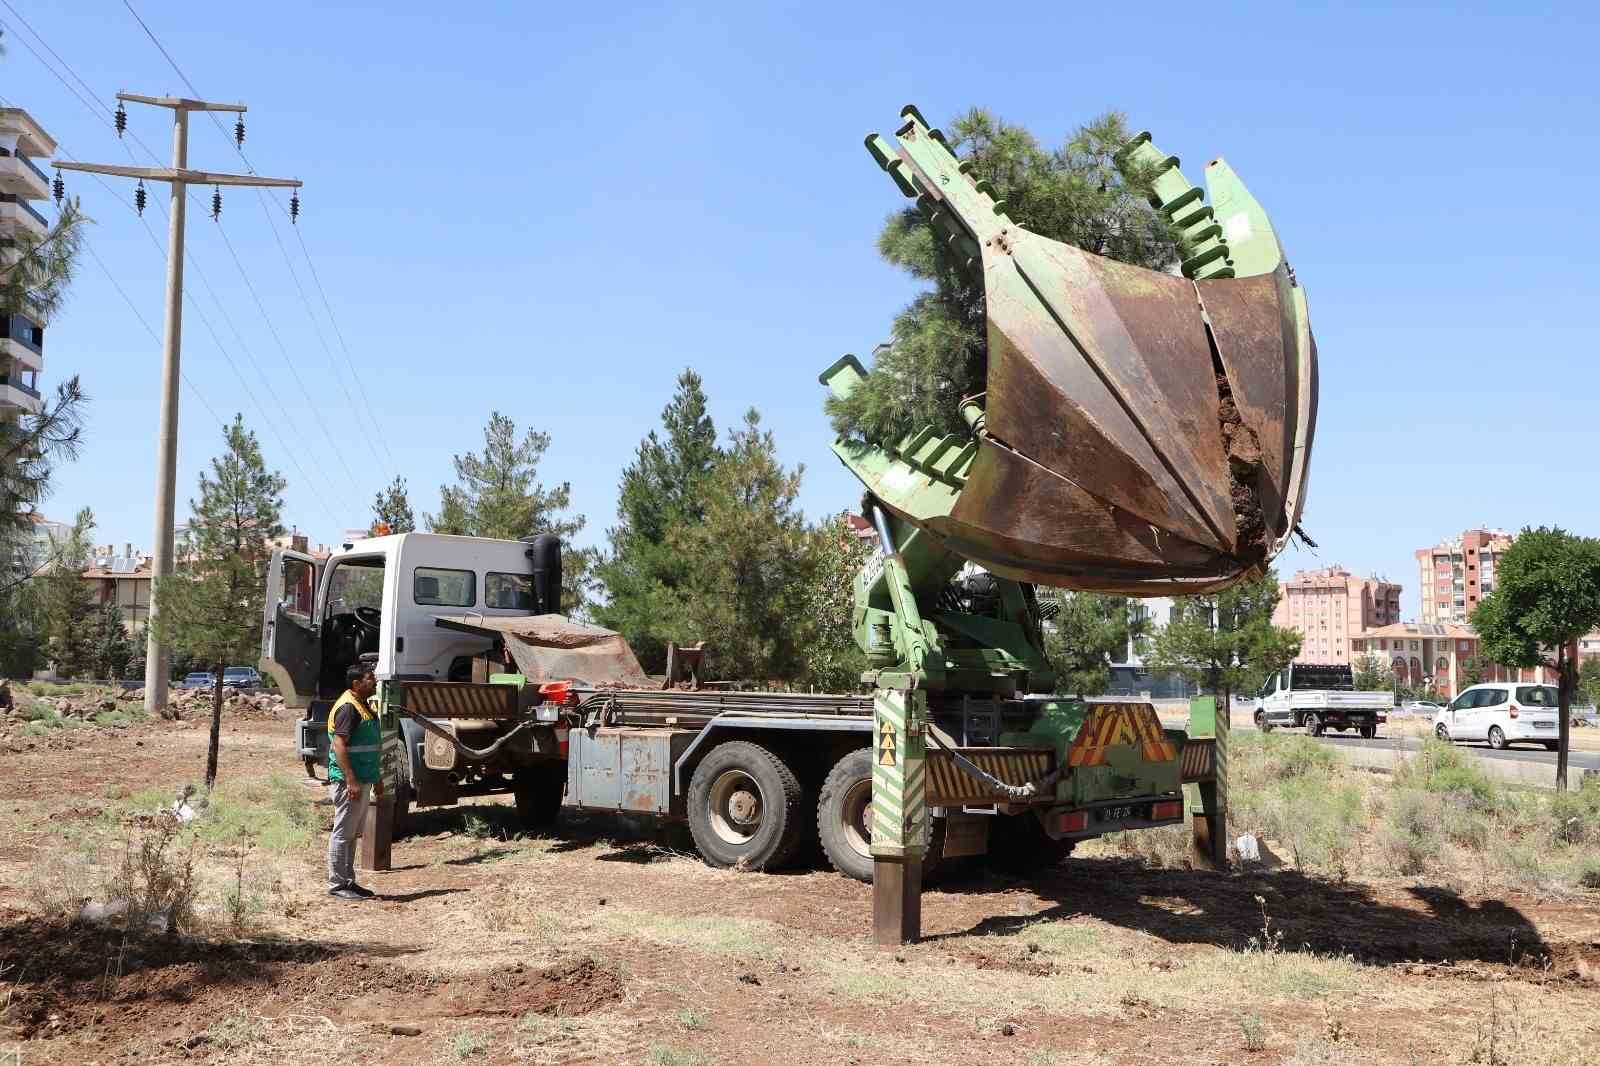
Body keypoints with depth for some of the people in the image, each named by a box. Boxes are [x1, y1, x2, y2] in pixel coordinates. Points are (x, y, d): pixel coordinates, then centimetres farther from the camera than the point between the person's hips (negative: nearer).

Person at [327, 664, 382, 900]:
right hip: (349, 780, -10)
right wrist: (351, 781, -26)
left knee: (353, 834, 15)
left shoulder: (363, 706, 16)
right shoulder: (348, 707, -16)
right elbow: (339, 745, -22)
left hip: (362, 779, 10)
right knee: (342, 833, -4)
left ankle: (348, 881, 22)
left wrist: (375, 778, 24)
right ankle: (337, 884, 1)